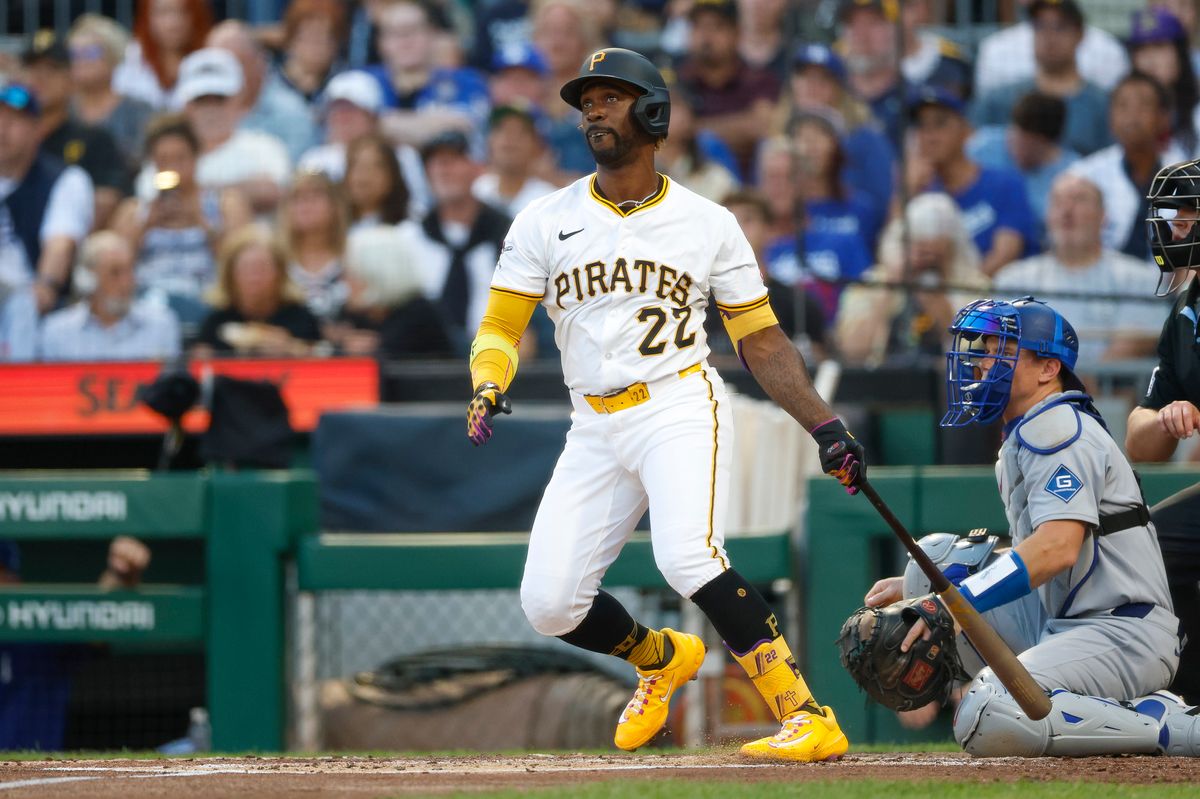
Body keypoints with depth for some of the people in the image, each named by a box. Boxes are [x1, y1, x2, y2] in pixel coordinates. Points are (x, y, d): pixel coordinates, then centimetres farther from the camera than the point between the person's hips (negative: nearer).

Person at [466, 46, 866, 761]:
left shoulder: (709, 224, 5)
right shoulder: (547, 221, 8)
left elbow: (762, 339, 7)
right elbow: (501, 326, 6)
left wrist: (826, 427, -2)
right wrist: (488, 390, -17)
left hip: (681, 411, -4)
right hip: (595, 429, 4)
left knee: (689, 558, -29)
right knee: (549, 603, -4)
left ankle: (807, 717, -28)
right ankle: (662, 659, 27)